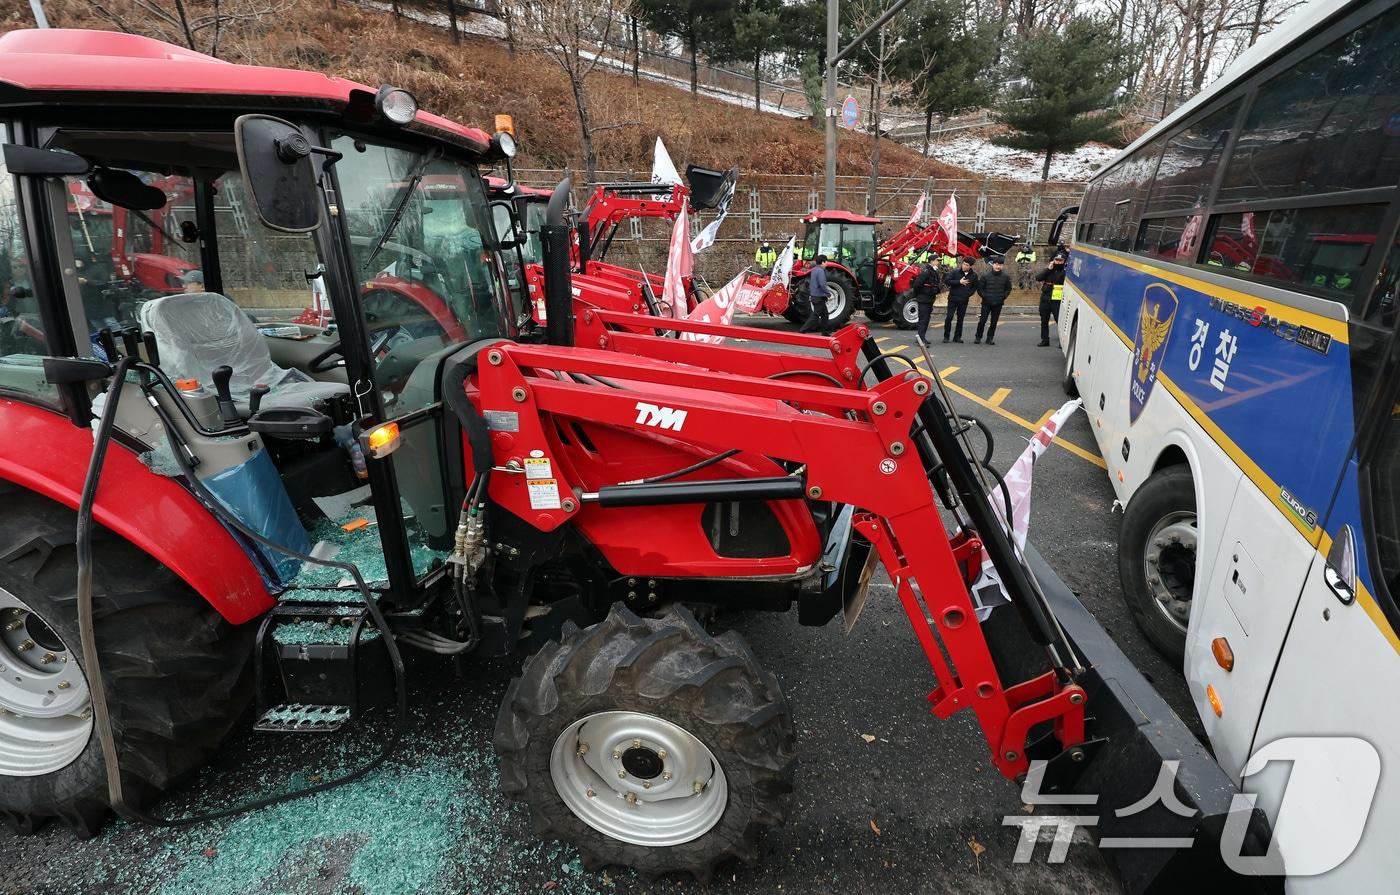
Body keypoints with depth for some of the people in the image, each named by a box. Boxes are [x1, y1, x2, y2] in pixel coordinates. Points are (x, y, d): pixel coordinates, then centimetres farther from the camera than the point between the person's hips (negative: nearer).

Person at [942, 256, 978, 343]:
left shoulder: (974, 275, 4)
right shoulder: (955, 272, -5)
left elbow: (975, 287, 15)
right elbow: (946, 281, -14)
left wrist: (970, 294, 1)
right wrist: (959, 282, -17)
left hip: (964, 300, 3)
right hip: (953, 299, -3)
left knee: (960, 319, 8)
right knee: (949, 317, -7)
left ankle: (957, 337, 16)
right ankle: (946, 336, 3)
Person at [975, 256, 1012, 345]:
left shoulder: (1006, 276, 2)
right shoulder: (985, 275, -4)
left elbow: (1008, 289, 11)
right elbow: (980, 288, 3)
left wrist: (1003, 297, -1)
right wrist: (985, 297, -5)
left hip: (998, 304, 2)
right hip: (986, 303, -1)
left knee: (994, 322, 6)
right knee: (982, 321, -1)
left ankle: (990, 338, 16)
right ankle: (978, 337, 14)